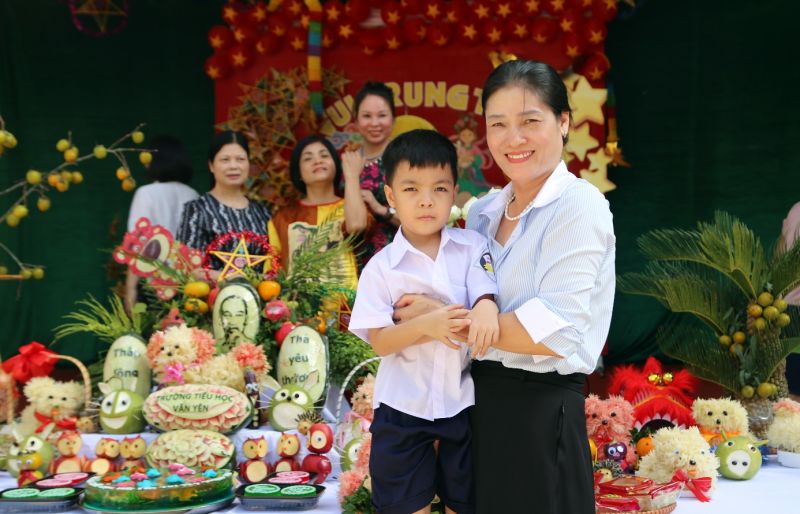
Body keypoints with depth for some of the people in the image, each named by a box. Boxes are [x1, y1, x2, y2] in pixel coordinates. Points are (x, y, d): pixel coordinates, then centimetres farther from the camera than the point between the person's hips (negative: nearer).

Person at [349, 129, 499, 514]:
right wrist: (426, 325, -30)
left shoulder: (471, 246, -3)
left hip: (464, 401, 2)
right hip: (404, 407, -1)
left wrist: (485, 309, -41)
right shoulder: (381, 266, -8)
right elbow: (379, 341, -11)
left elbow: (484, 290, -17)